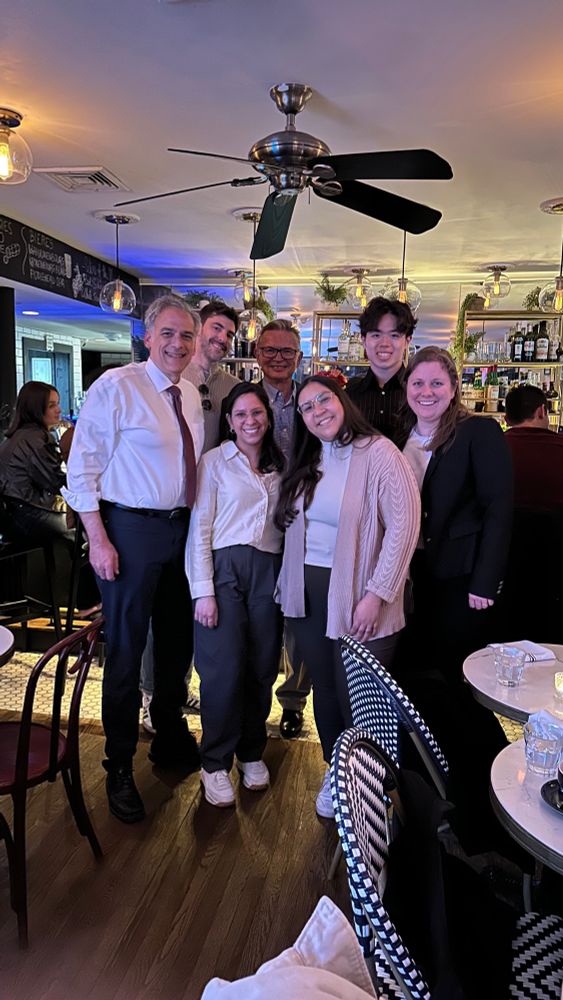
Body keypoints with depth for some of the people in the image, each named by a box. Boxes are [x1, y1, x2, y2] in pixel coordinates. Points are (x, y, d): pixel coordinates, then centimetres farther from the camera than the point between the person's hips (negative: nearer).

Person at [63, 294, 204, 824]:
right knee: (126, 648, 3)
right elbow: (82, 468, -12)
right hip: (131, 528, -7)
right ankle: (119, 765, 23)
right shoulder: (116, 387, -11)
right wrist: (98, 539, -16)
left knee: (177, 641, 18)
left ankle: (170, 738, 40)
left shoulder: (191, 395, 9)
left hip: (183, 527, 7)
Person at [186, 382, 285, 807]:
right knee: (225, 669, -5)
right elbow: (200, 529, -4)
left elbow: (285, 523, 14)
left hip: (269, 572, 4)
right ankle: (216, 764, 13)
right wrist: (203, 591, -10)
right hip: (224, 568, -3)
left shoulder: (279, 466, 13)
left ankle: (252, 752, 27)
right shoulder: (215, 461, 0)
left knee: (262, 668, 7)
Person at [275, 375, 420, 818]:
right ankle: (336, 771, 35)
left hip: (358, 596, -6)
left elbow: (404, 525, -15)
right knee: (324, 689, 14)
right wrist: (288, 582, 8)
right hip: (309, 591, 6)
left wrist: (376, 594, -17)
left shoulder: (379, 452, -10)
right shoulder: (307, 462, 11)